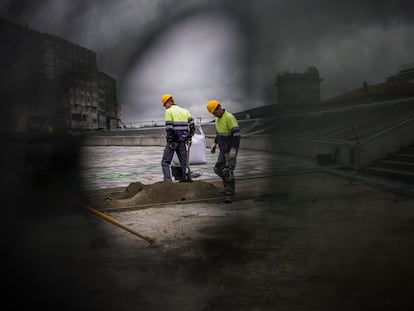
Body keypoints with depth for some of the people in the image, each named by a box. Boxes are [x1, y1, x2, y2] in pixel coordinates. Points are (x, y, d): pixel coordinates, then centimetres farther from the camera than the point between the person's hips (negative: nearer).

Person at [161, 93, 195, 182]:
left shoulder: (169, 111, -6)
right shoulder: (185, 111, 12)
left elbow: (169, 128, -14)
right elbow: (192, 125, 4)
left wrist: (170, 141, -9)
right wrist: (189, 138, 8)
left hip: (173, 141, -5)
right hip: (182, 141, 5)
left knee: (165, 162, 3)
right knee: (184, 162, 13)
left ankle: (168, 181, -6)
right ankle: (186, 178, 13)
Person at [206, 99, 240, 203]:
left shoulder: (229, 118, -22)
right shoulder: (218, 118, 7)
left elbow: (236, 133, -25)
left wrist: (233, 149, -28)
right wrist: (215, 143, 17)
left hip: (231, 149, -9)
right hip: (223, 149, 9)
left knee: (228, 171, -12)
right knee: (218, 169, 10)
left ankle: (229, 194, -3)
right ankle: (229, 187, 27)